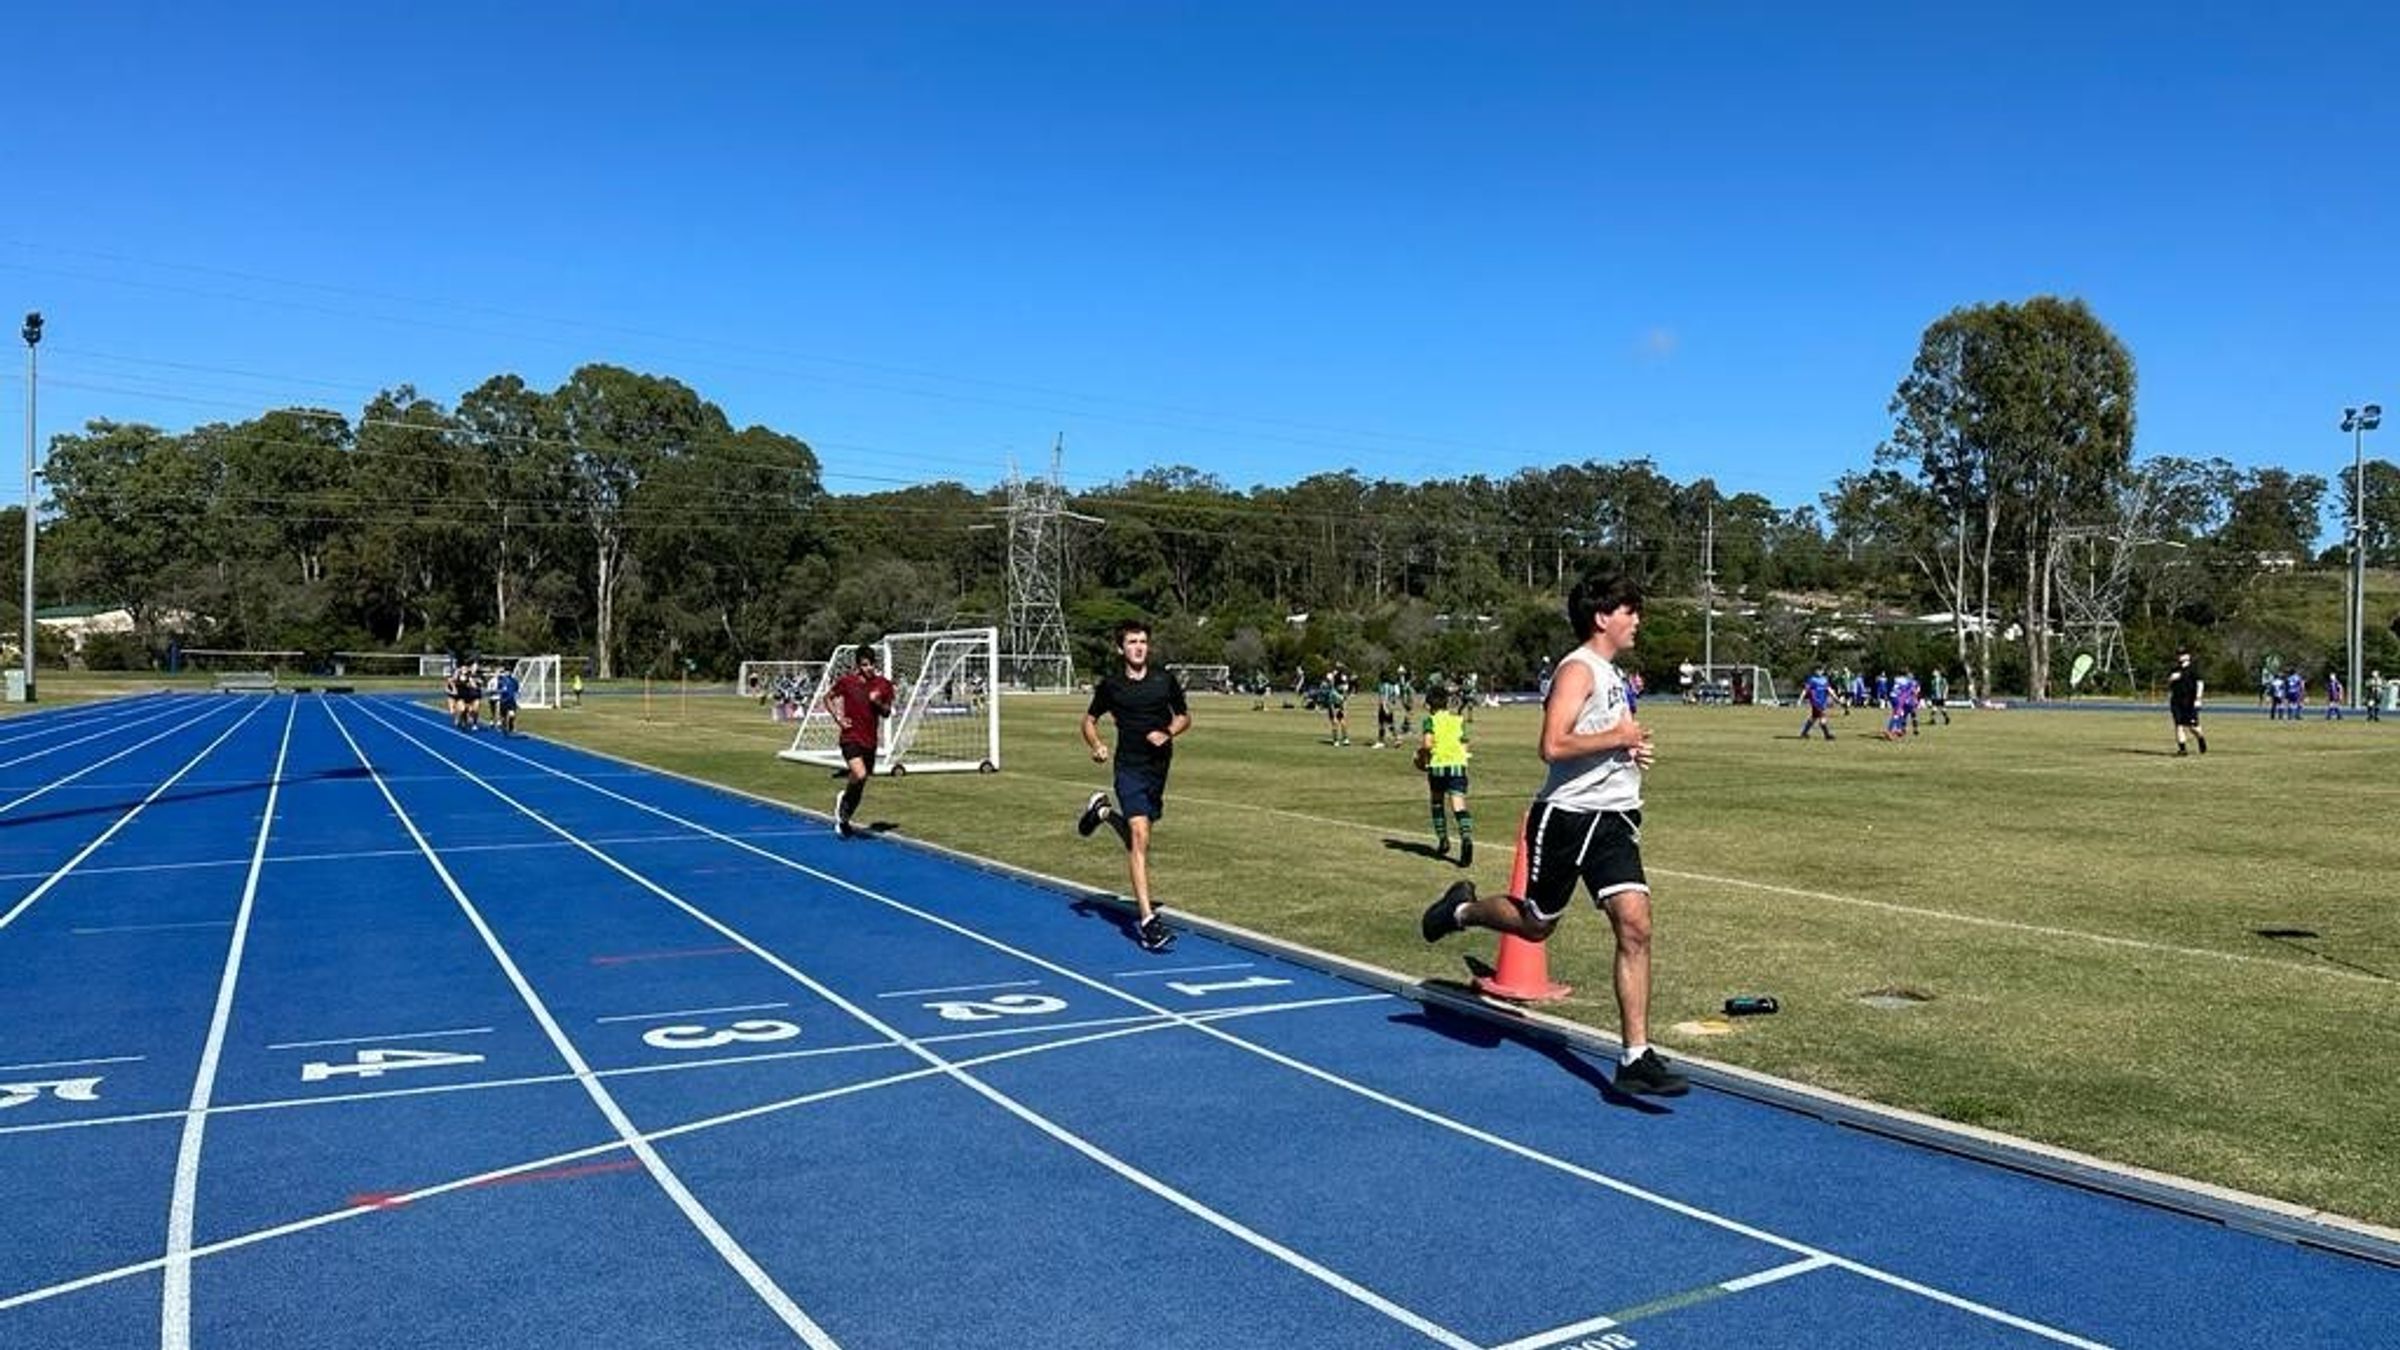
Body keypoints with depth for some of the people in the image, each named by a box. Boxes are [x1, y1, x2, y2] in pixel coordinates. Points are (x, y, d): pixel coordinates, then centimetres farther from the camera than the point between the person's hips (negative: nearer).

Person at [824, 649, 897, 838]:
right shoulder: (847, 681, -6)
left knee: (860, 785, 11)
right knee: (860, 775, -26)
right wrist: (838, 718, -4)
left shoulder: (883, 685, 1)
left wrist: (878, 703, -12)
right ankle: (843, 798, 6)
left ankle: (843, 821, 31)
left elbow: (887, 712, 9)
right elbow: (828, 698, 9)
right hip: (850, 737, -4)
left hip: (870, 740, 4)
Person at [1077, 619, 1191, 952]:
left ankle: (1103, 811, 51)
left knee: (1137, 833, 19)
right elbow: (1090, 720, 11)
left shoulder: (1165, 679, 2)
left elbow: (1184, 717, 13)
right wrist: (1096, 746, -9)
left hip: (1159, 766, 4)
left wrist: (1168, 733, -8)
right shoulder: (1110, 684, -2)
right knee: (1140, 837, -18)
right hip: (1129, 768, -4)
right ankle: (1146, 918, -18)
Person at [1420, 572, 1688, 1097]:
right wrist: (1617, 738, -16)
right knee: (1536, 924, 8)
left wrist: (1630, 749, 11)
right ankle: (1463, 908, 39)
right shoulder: (1578, 669, -12)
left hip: (1613, 818, 7)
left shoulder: (1613, 674, 17)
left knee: (1635, 925, -7)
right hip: (1567, 816, -7)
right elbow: (1553, 745, -24)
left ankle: (1635, 1057, -6)